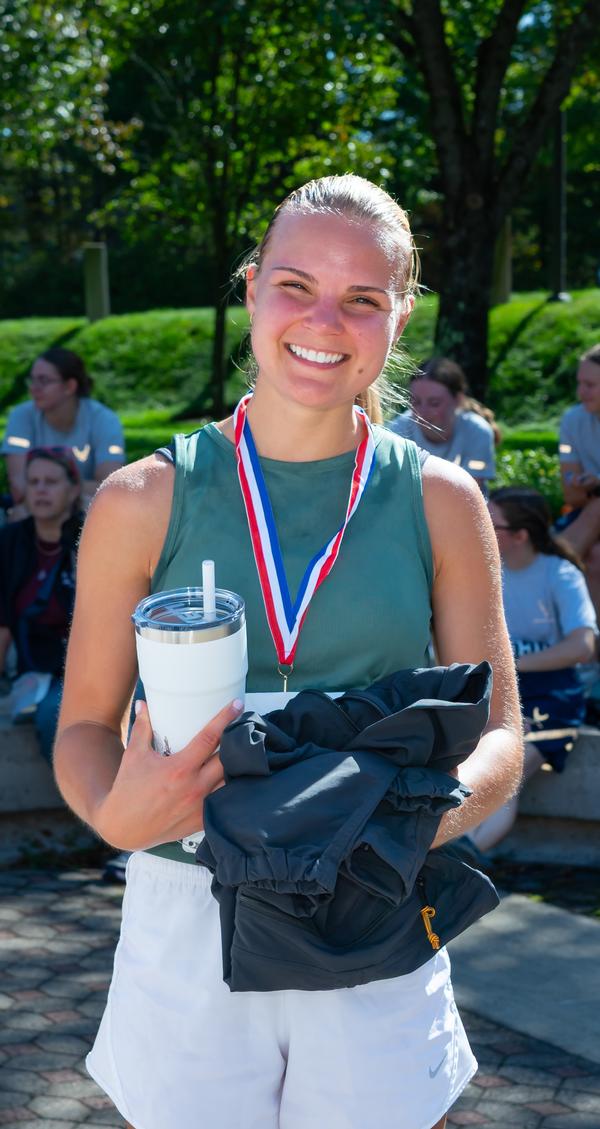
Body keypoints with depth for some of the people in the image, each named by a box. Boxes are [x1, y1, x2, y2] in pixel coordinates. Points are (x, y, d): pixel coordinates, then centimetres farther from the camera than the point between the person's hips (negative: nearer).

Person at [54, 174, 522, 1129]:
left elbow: (498, 734, 2)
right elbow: (86, 726, 3)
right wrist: (115, 814, -20)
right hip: (184, 924, 0)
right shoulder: (144, 503, -2)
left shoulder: (439, 502, 0)